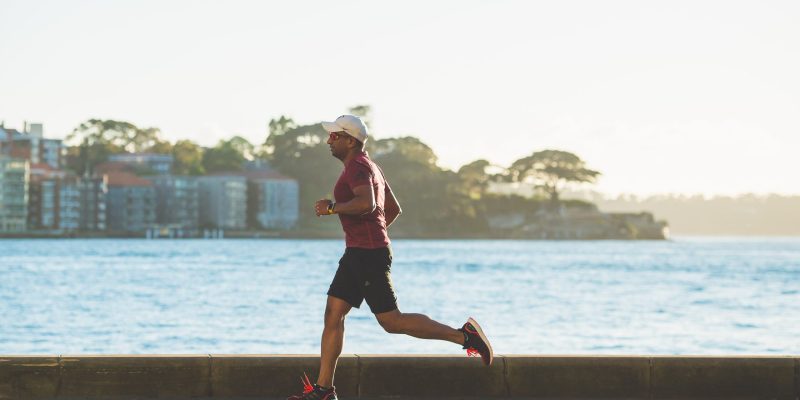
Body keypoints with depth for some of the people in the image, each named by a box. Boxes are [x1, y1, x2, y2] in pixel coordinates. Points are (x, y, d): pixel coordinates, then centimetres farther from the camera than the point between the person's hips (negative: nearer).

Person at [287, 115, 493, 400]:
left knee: (391, 321, -8)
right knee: (332, 315, 6)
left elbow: (366, 203, -32)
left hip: (368, 255, -11)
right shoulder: (370, 167, 20)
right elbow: (394, 209, 27)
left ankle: (463, 336, -3)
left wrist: (332, 208, -20)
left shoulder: (358, 167, -13)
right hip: (357, 254, 11)